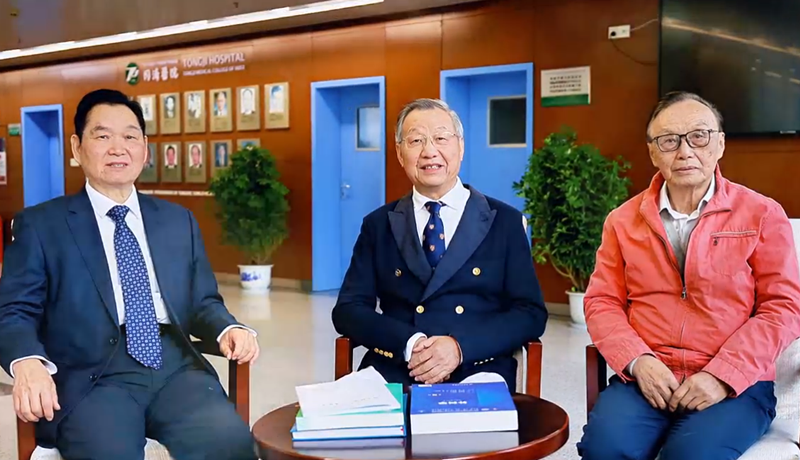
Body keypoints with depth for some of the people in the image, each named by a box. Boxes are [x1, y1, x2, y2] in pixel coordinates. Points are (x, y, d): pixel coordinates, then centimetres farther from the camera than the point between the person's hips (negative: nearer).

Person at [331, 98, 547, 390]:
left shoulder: (505, 221, 8)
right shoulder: (378, 224, 12)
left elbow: (531, 313, 3)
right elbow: (348, 310, 6)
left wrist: (461, 346, -14)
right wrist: (409, 344, -13)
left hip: (478, 371, -1)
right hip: (392, 373, 1)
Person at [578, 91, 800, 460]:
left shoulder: (762, 215, 3)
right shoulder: (623, 220, 10)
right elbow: (602, 302, 8)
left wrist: (722, 377, -12)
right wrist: (638, 361, -10)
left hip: (736, 385, -2)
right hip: (644, 378, 2)